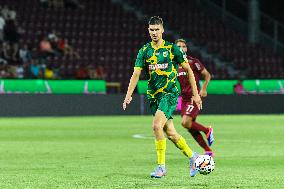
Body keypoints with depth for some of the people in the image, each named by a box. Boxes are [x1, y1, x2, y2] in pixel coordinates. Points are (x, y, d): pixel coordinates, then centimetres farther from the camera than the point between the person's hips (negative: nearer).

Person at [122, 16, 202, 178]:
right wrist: (129, 95, -14)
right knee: (170, 133, 6)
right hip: (153, 96, 4)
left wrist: (196, 94, 2)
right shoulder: (144, 51, 6)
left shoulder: (172, 49, -2)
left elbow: (188, 70, 4)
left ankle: (161, 166, -14)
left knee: (157, 125, -22)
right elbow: (136, 74, 0)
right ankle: (192, 156, 28)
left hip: (170, 93, -4)